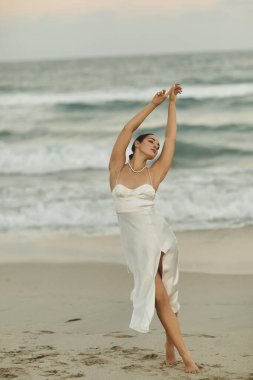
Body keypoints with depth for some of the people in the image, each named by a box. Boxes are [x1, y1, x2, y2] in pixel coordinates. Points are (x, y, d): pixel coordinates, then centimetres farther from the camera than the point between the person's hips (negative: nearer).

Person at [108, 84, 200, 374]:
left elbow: (171, 138, 6)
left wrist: (172, 103, 7)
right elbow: (128, 129, 0)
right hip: (134, 240, 0)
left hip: (157, 234, 0)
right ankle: (185, 356, -2)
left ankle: (171, 350, 12)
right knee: (158, 294, -3)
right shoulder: (117, 169, 6)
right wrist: (153, 104, 0)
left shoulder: (154, 173, 7)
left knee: (161, 294, -1)